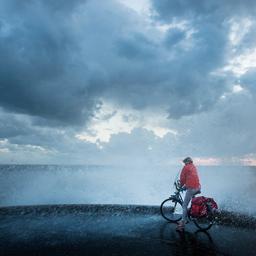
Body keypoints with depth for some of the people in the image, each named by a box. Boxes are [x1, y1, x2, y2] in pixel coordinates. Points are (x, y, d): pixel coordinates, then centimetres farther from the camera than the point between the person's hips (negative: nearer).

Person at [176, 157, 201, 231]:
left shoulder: (186, 167, -2)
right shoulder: (194, 167, 20)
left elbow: (182, 177, 0)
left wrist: (181, 185, 17)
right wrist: (186, 185, 28)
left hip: (191, 188, -8)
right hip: (198, 187, 8)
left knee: (184, 206, -3)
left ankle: (182, 225, -5)